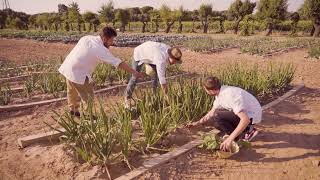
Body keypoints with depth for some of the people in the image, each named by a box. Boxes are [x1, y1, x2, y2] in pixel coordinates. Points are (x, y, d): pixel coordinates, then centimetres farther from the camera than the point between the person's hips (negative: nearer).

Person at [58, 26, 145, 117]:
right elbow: (119, 63, -16)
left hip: (66, 68, 9)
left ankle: (73, 109, 47)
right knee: (88, 97, 4)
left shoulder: (86, 38, 4)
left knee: (72, 92, 27)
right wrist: (134, 73, -12)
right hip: (77, 73, -9)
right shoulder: (101, 49, -17)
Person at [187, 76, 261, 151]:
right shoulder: (220, 93, -1)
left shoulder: (230, 96, -31)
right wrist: (197, 123, 9)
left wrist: (230, 139, -39)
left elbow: (245, 119, -36)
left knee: (216, 117, -24)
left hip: (250, 116, -9)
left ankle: (241, 135, -5)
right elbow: (212, 112, 12)